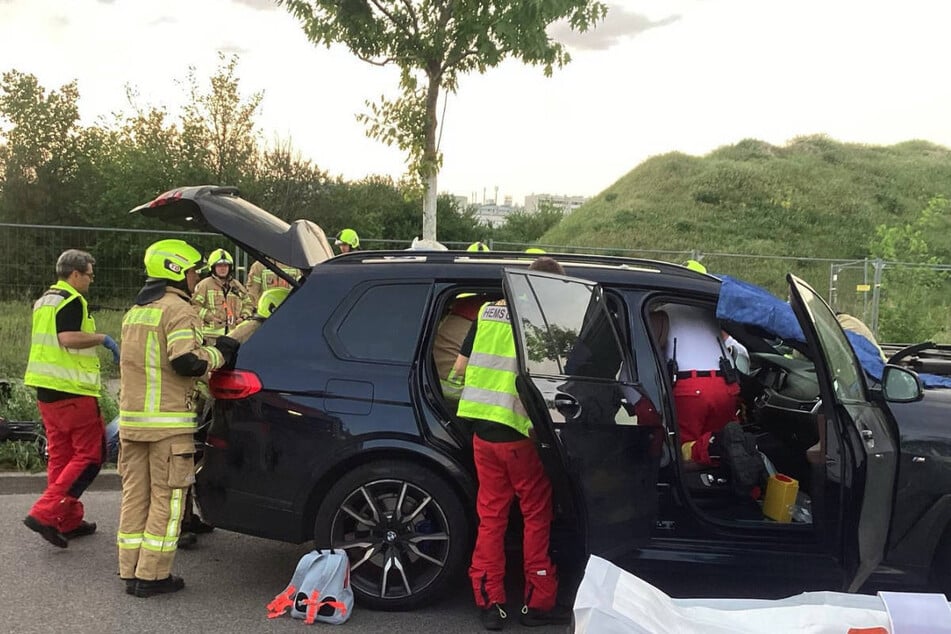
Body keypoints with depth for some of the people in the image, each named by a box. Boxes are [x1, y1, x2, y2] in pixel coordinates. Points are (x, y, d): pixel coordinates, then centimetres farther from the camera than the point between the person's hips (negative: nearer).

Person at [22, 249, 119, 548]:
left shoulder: (44, 300, 18)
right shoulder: (72, 300, -12)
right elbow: (68, 338, -25)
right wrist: (103, 338, -14)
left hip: (46, 389, 10)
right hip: (72, 389, -10)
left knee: (60, 455, 13)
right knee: (90, 455, -4)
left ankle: (69, 521, 19)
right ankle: (45, 513, -10)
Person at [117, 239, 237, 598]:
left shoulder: (135, 311, 18)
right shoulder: (179, 310, -11)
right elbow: (187, 362, -22)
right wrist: (219, 353, -5)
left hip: (131, 419, 8)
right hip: (168, 423, -8)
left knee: (135, 495, 13)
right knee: (166, 500, 1)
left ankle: (131, 572, 19)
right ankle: (152, 576, 5)